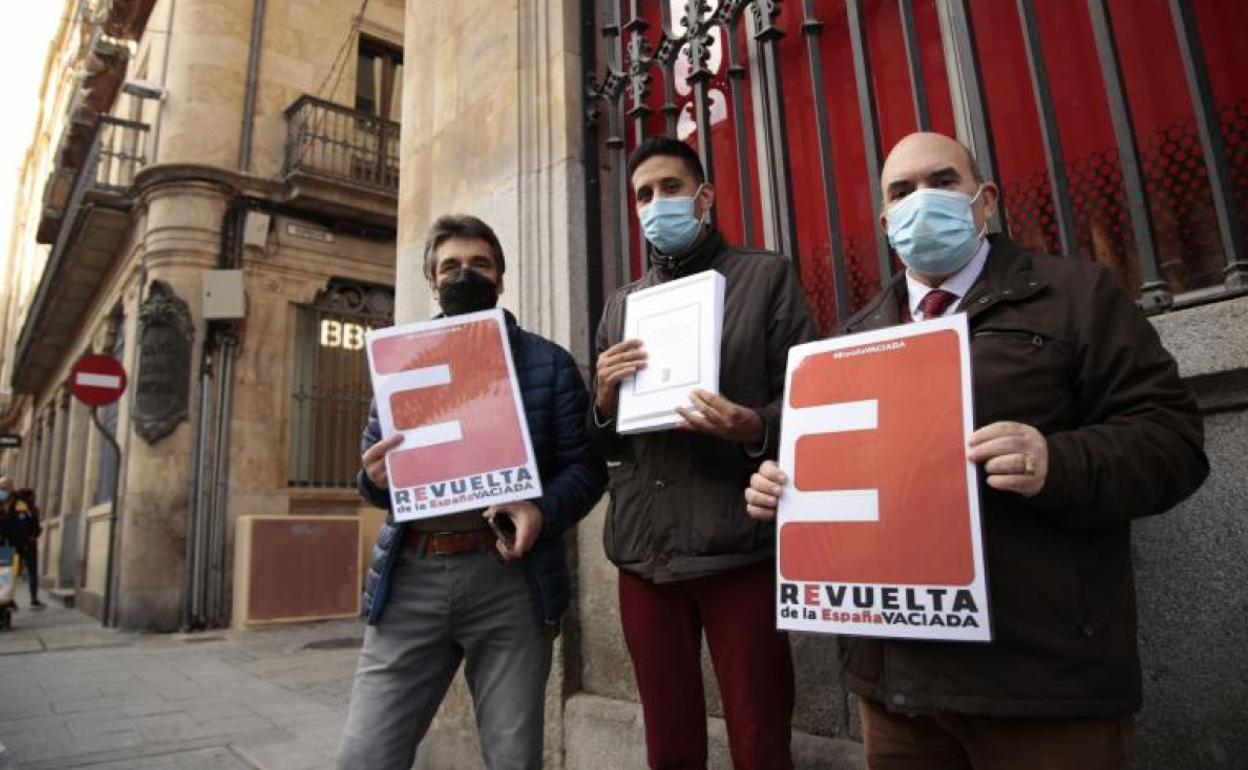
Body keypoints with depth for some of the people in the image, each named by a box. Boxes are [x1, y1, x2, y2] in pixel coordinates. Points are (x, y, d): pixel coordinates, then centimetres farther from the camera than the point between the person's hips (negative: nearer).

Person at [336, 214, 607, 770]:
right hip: (411, 578, 2)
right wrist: (375, 478, -7)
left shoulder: (549, 363, 7)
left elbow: (585, 466, 3)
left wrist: (542, 511, -17)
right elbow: (371, 470, 17)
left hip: (509, 579, -2)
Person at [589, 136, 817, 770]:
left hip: (739, 547, -3)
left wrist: (755, 428, -21)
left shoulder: (766, 276, 6)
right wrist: (603, 403, -5)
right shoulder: (621, 304, 16)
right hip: (643, 552, 4)